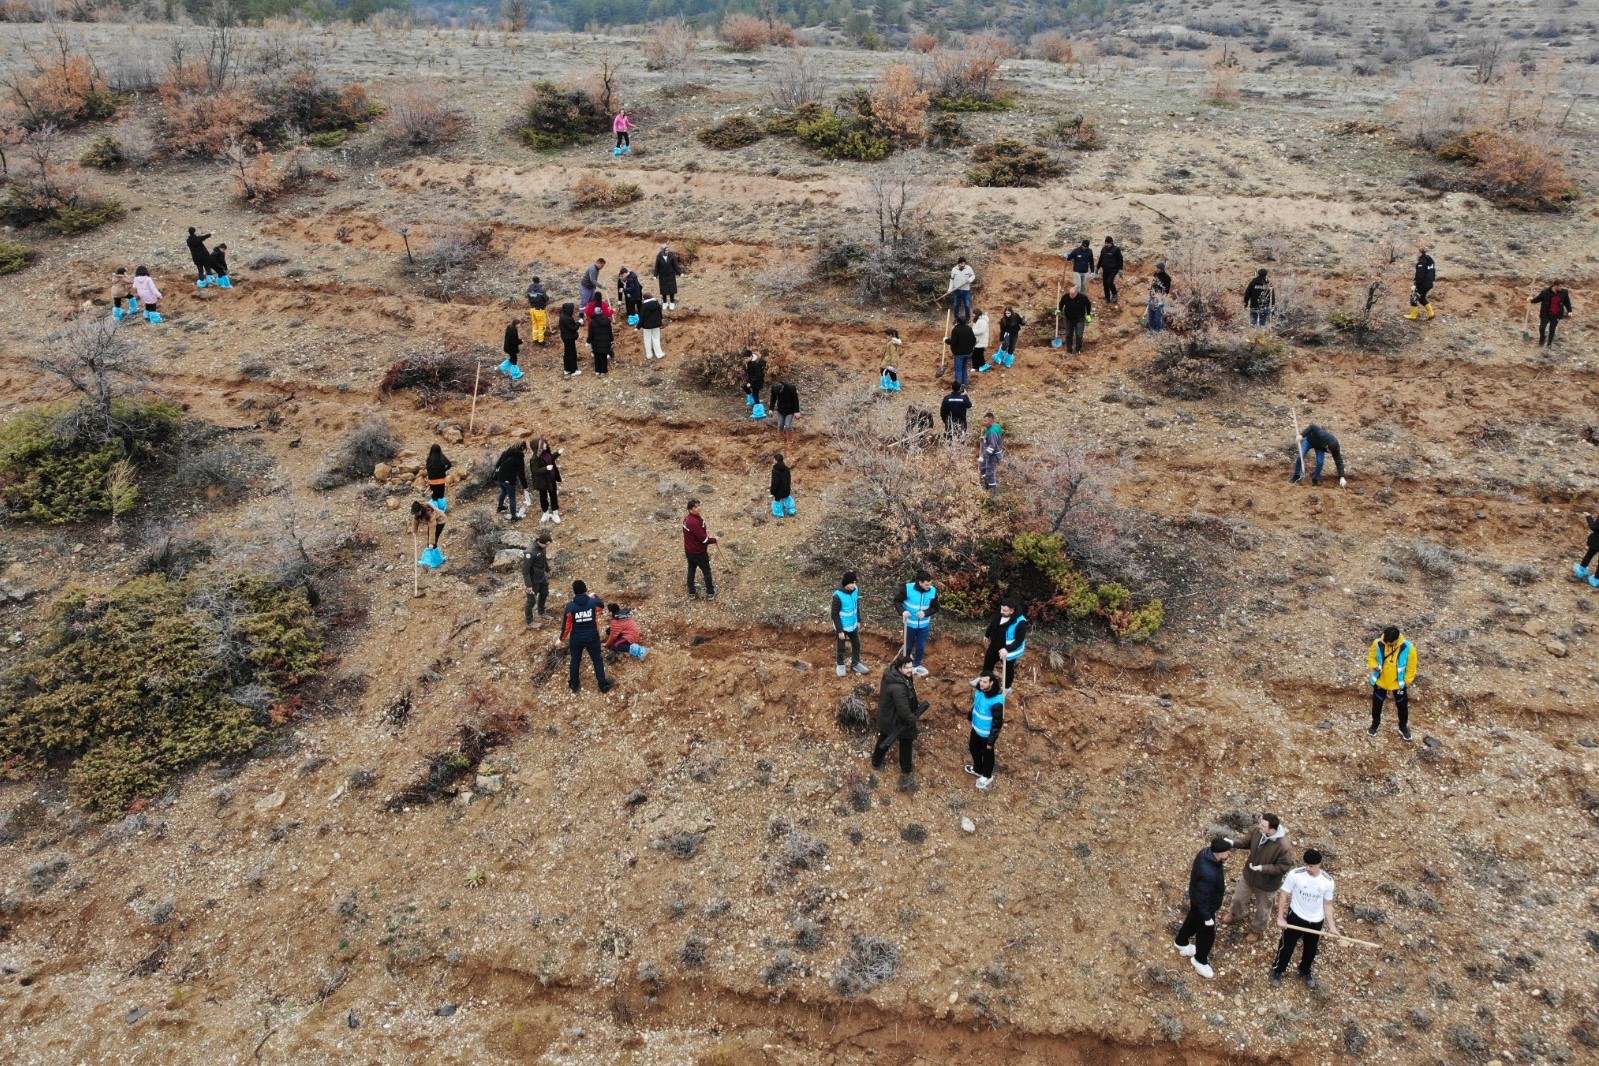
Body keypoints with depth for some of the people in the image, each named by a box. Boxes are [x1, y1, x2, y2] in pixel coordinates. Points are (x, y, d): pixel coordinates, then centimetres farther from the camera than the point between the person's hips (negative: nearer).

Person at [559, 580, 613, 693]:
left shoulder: (570, 607, -19)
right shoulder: (593, 603, -16)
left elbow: (566, 625, -11)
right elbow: (602, 605, 10)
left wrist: (561, 639, 4)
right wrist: (595, 596, 28)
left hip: (576, 639, 0)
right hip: (592, 637, 0)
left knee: (575, 661, 22)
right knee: (598, 661, 17)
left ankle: (574, 686, 35)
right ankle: (603, 686, 23)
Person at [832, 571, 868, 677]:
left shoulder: (856, 590, -11)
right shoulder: (838, 595, -30)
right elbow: (834, 615, -21)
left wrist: (858, 621, 13)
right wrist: (840, 630, -18)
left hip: (853, 625, 6)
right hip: (841, 626, -6)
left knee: (856, 644, 20)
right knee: (841, 647, 15)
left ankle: (855, 664, 41)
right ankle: (840, 665, 38)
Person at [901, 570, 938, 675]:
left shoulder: (933, 591, -16)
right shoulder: (908, 588, -24)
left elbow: (935, 608, -5)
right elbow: (897, 601, -11)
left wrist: (925, 613, -24)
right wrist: (902, 611, -29)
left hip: (924, 625, 2)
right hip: (910, 623, -2)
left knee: (921, 646, 16)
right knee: (909, 645, 16)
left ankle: (917, 665, 40)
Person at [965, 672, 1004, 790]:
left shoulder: (996, 702, -36)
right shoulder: (980, 690, -14)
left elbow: (997, 724, -26)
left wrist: (991, 741, -18)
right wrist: (971, 719, 20)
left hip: (987, 733, -7)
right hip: (976, 728, 7)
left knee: (987, 754, 18)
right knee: (973, 748, 28)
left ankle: (987, 776, 43)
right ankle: (978, 769, 55)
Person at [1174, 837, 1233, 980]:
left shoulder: (1205, 852, -21)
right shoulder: (1209, 874, -45)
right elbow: (1203, 898, -31)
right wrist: (1207, 917, -21)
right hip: (1204, 906, -9)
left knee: (1193, 920, 33)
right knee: (1207, 934, 16)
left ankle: (1181, 943, 60)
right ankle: (1200, 960, 43)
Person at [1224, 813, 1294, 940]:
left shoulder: (1283, 846, -37)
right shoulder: (1257, 830, -21)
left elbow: (1284, 867, -26)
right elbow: (1246, 842, -3)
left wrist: (1262, 868, -33)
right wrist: (1233, 843, -22)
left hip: (1267, 883, -5)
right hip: (1249, 874, 5)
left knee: (1262, 909, 22)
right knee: (1238, 898, 27)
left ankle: (1257, 930, 51)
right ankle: (1236, 914, 60)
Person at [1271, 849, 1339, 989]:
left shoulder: (1327, 881, -16)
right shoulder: (1295, 874, -24)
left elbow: (1327, 904, -1)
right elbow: (1283, 895, -13)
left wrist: (1332, 926, -5)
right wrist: (1280, 918, -14)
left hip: (1316, 921, 3)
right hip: (1296, 917, -3)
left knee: (1311, 949, 23)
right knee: (1287, 946, 13)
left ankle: (1305, 971, 50)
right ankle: (1278, 970, 37)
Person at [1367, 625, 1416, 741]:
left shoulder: (1408, 647, -24)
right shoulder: (1378, 643, -22)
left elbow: (1411, 666, -9)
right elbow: (1371, 657, -4)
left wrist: (1408, 682, -5)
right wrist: (1375, 666, -24)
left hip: (1399, 683, -1)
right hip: (1380, 681, 1)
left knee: (1402, 706, 17)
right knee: (1377, 704, 18)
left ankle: (1403, 727, 42)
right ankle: (1375, 724, 43)